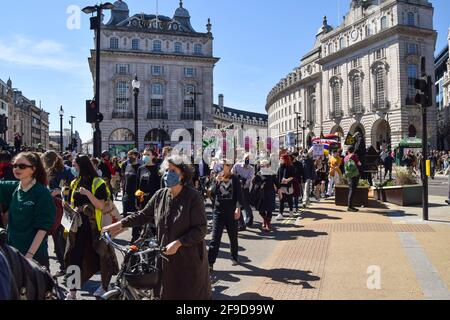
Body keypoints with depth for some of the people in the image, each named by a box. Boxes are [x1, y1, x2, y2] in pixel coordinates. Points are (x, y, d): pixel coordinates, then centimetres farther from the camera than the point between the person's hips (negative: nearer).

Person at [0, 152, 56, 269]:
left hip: (35, 254, -5)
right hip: (12, 251, 5)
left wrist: (29, 254, -18)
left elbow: (43, 227, -16)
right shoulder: (12, 188, 4)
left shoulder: (42, 193, -14)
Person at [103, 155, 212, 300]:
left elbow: (201, 229, -15)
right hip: (166, 257, 5)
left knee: (190, 294, 7)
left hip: (190, 258, -4)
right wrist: (121, 224, 7)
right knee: (167, 294, 14)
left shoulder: (193, 196, -14)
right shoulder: (160, 195, 1)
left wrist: (178, 243, -22)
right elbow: (143, 215, 12)